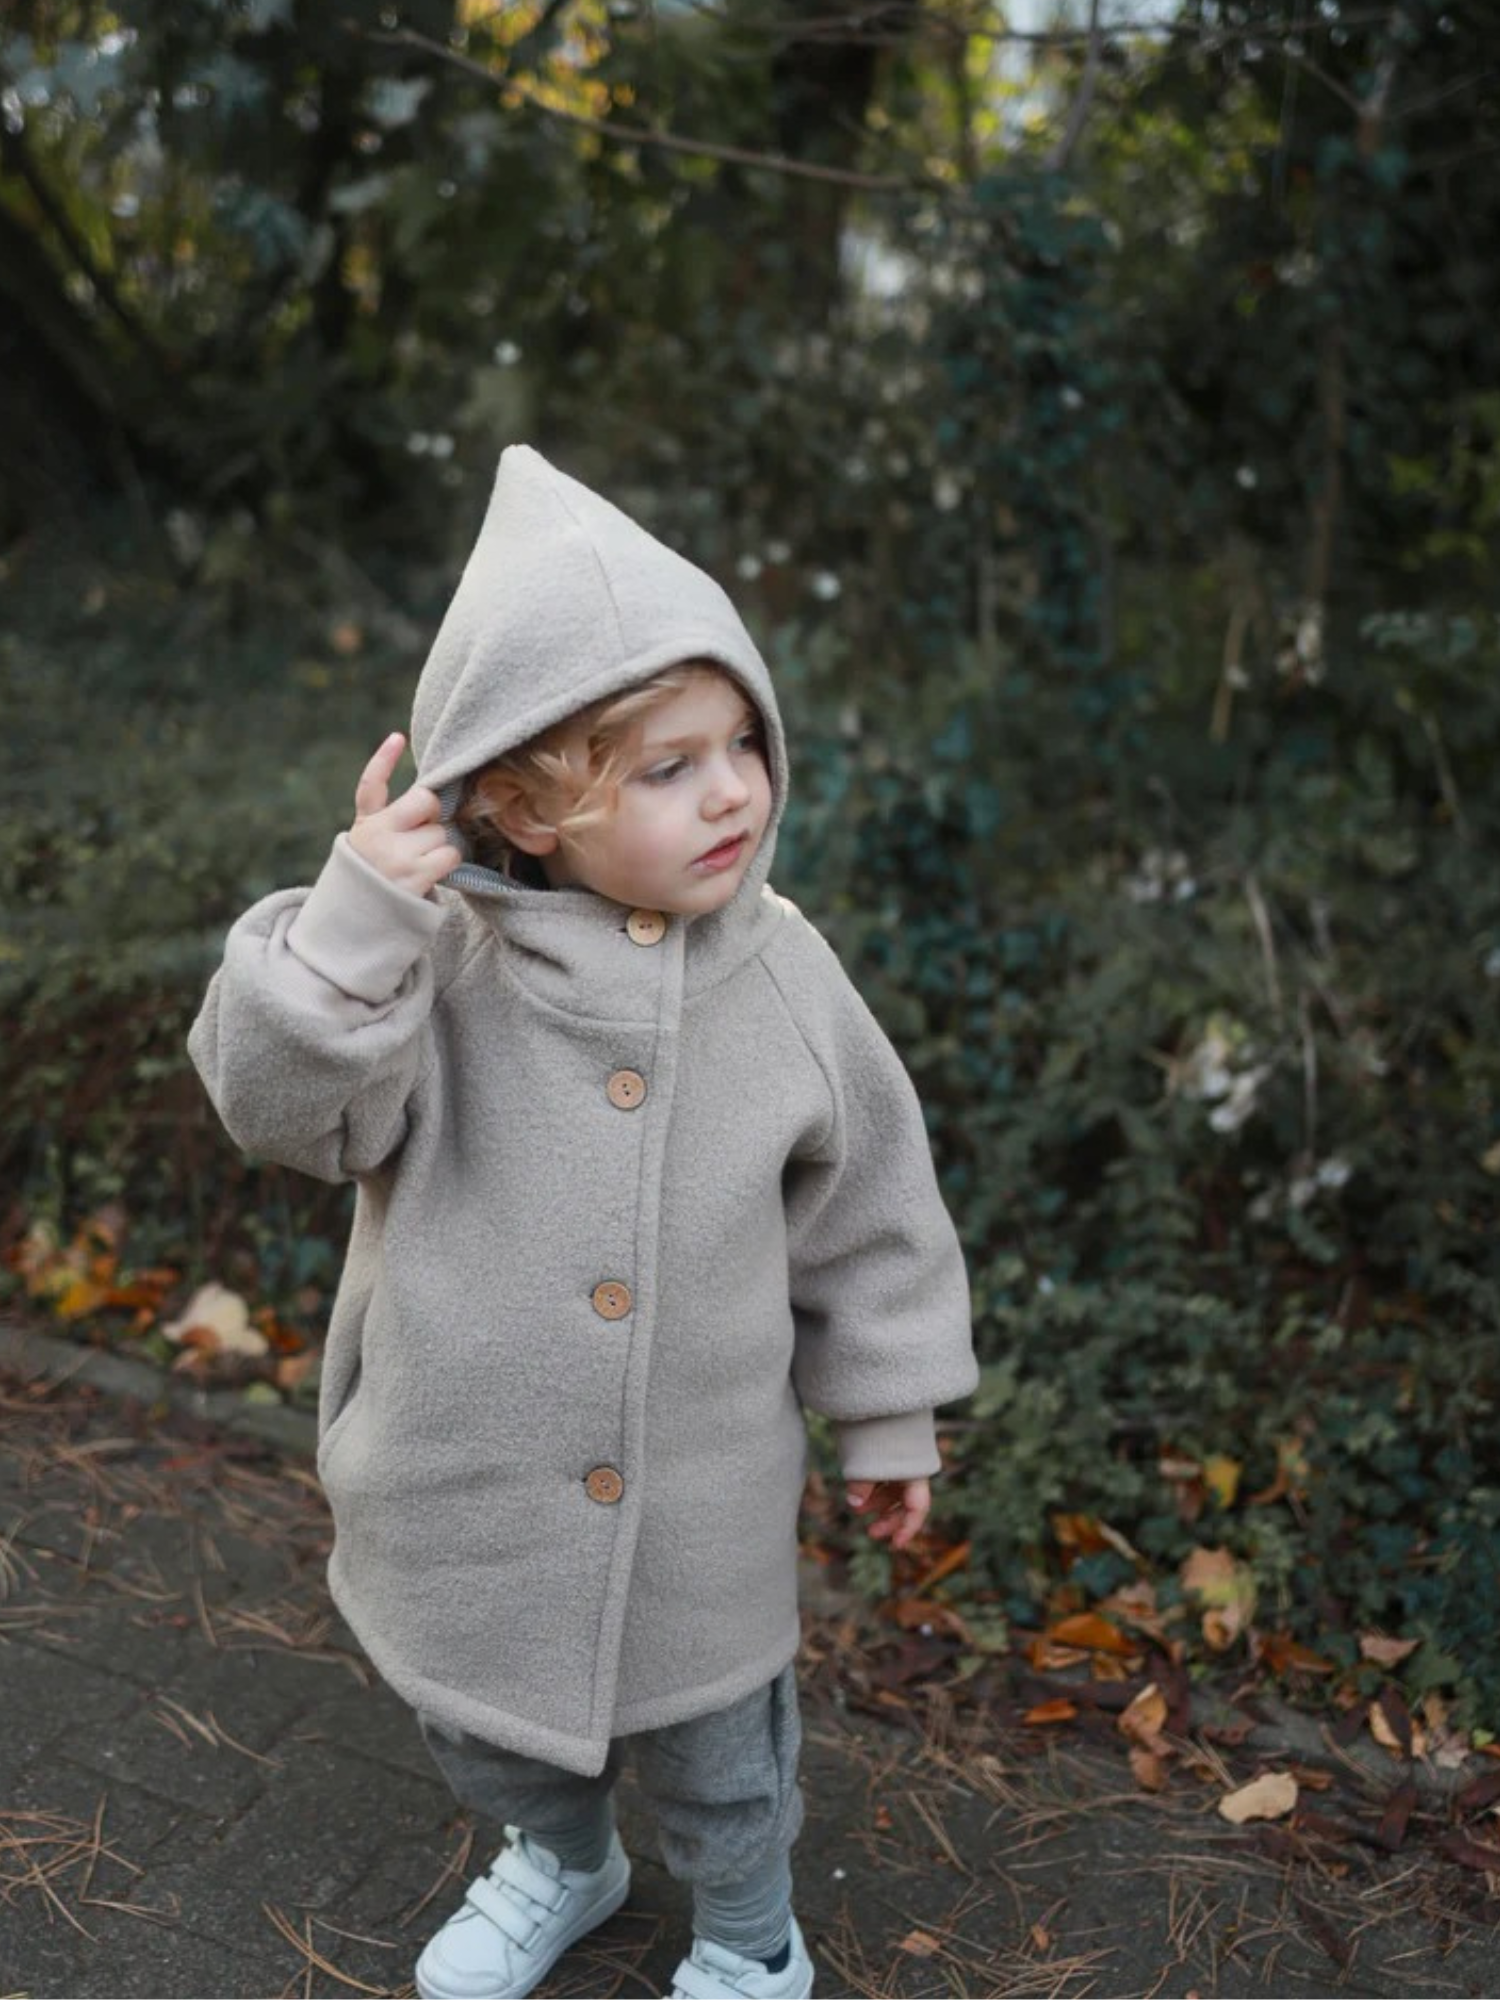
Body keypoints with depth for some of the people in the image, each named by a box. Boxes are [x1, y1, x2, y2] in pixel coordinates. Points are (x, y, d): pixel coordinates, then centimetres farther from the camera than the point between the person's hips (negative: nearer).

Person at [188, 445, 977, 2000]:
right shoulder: (433, 961, -18)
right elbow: (281, 1099, -23)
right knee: (485, 1724, 27)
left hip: (700, 1506, 0)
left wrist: (890, 1410, 6)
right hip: (466, 1490, 1)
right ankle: (560, 1863, 61)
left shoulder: (777, 976, -13)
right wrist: (352, 917, -37)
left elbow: (869, 1204, -2)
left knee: (715, 1754, 22)